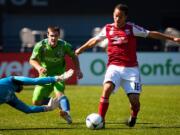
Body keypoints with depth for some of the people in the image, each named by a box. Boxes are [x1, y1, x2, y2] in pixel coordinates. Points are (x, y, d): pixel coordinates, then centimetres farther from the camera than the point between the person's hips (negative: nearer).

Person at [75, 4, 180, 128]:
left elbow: (151, 34, 3)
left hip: (131, 69, -1)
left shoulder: (132, 28, -1)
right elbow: (95, 40, 23)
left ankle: (133, 118, 27)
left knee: (134, 99, -7)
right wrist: (81, 49, 35)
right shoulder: (108, 29, 6)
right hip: (114, 67, 1)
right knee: (107, 89, -26)